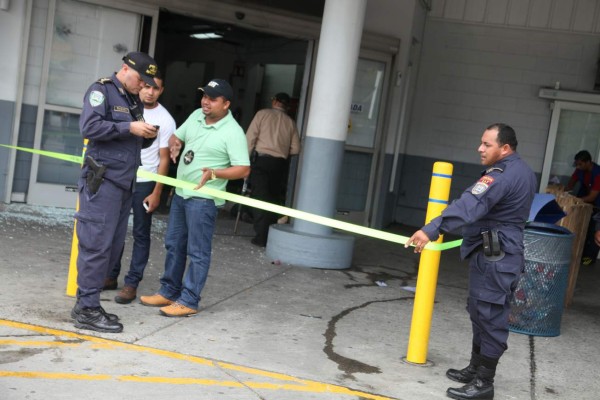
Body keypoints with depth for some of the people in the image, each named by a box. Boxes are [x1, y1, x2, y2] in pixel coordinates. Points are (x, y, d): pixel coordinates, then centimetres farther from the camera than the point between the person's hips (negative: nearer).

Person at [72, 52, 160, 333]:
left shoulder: (134, 100, 20)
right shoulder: (102, 90, -5)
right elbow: (89, 127, -19)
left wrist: (147, 136, 4)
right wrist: (129, 127, -18)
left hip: (125, 183, 9)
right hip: (102, 181, -9)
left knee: (113, 246, 9)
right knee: (96, 245, -8)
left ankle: (87, 303, 17)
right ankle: (86, 310, -2)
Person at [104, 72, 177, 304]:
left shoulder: (165, 120, -5)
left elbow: (164, 159, -4)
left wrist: (156, 192, -9)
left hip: (144, 182, -3)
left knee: (140, 234, 3)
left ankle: (132, 283, 8)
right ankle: (111, 276, 21)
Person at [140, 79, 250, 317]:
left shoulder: (232, 132, -16)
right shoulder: (196, 116, 6)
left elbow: (243, 170, -17)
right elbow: (176, 137, 19)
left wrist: (214, 173, -31)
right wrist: (174, 145, -5)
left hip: (203, 199, -8)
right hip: (180, 193, 8)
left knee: (197, 252, -1)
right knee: (174, 245, 16)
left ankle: (188, 302, 6)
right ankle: (168, 292, 28)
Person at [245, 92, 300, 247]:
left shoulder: (262, 114, 3)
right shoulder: (291, 122, 11)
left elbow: (250, 138, -3)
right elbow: (295, 149, 6)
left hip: (262, 160, -3)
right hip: (280, 163, 3)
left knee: (260, 197, -2)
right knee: (275, 198, 11)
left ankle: (262, 236, -6)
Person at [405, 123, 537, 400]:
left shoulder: (502, 175, -21)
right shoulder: (523, 171, 13)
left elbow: (469, 205, -34)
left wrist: (431, 230, -42)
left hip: (494, 256, -11)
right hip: (505, 250, 11)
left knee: (489, 315, -5)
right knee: (480, 311, 18)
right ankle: (476, 369, 29)